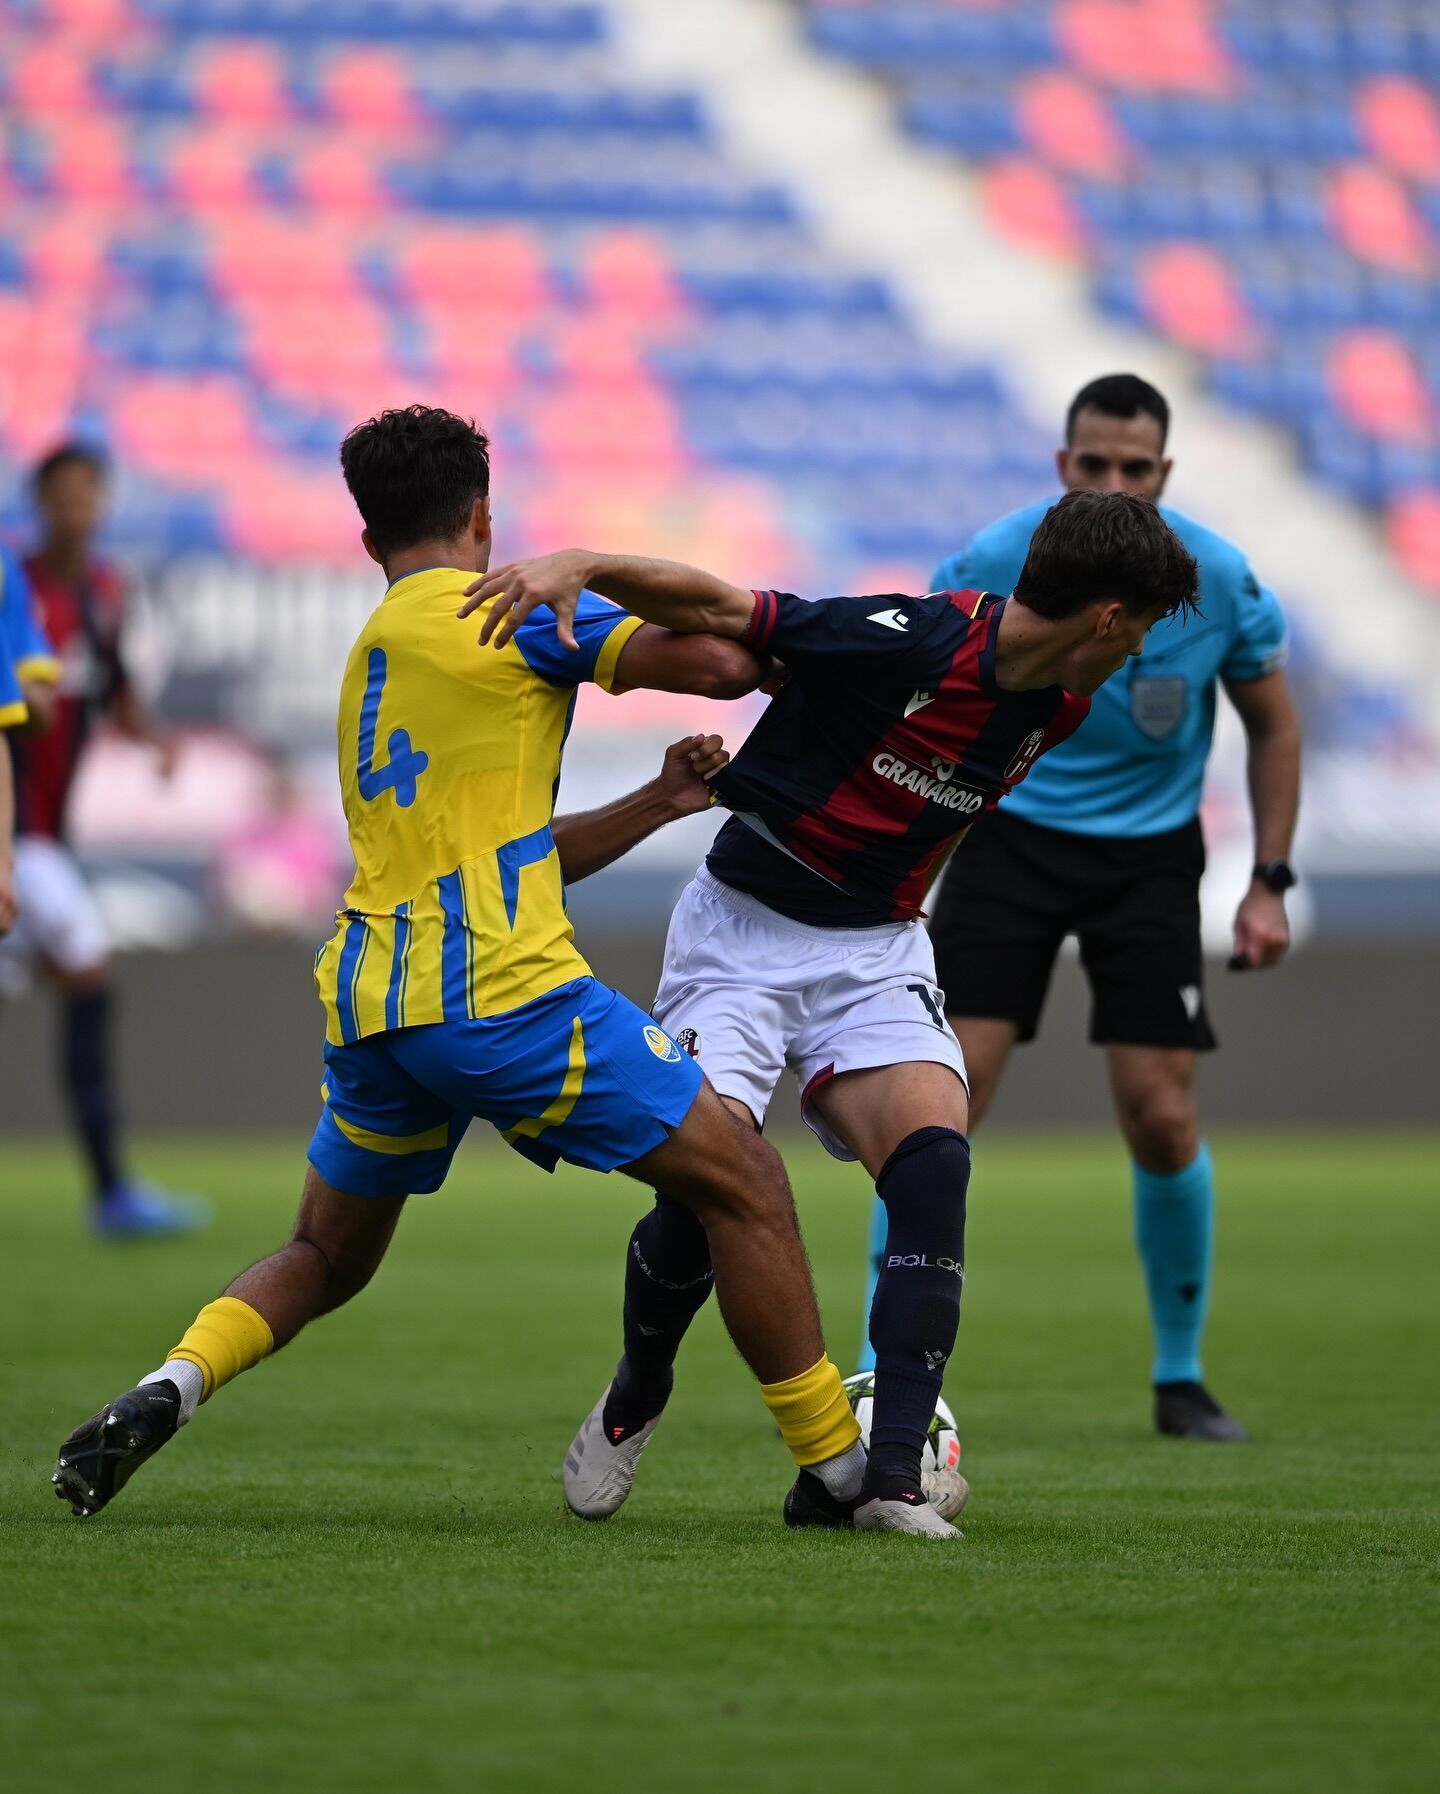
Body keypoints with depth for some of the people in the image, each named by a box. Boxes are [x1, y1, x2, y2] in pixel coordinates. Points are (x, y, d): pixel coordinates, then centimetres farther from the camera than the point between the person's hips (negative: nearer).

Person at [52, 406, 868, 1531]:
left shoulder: (370, 661, 25)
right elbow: (718, 662, -6)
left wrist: (657, 801, 26)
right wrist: (760, 645, 16)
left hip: (366, 1004, 7)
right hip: (499, 992, -7)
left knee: (324, 1260, 25)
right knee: (745, 1184, 2)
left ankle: (169, 1389, -1)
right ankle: (838, 1467, 1)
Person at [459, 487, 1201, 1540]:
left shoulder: (1059, 705, 0)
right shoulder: (908, 642, -23)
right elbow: (716, 607, -23)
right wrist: (576, 567, -37)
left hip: (879, 951, 5)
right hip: (744, 930, -5)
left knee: (935, 1159, -20)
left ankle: (887, 1473, -21)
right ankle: (638, 1393, 17)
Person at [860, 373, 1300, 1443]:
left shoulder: (1220, 581, -12)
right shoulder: (992, 565, -15)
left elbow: (1274, 726, 4)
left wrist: (1269, 884, -1)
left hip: (1150, 854, 1)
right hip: (1013, 835, 0)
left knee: (1162, 1121, -6)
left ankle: (1181, 1377, 14)